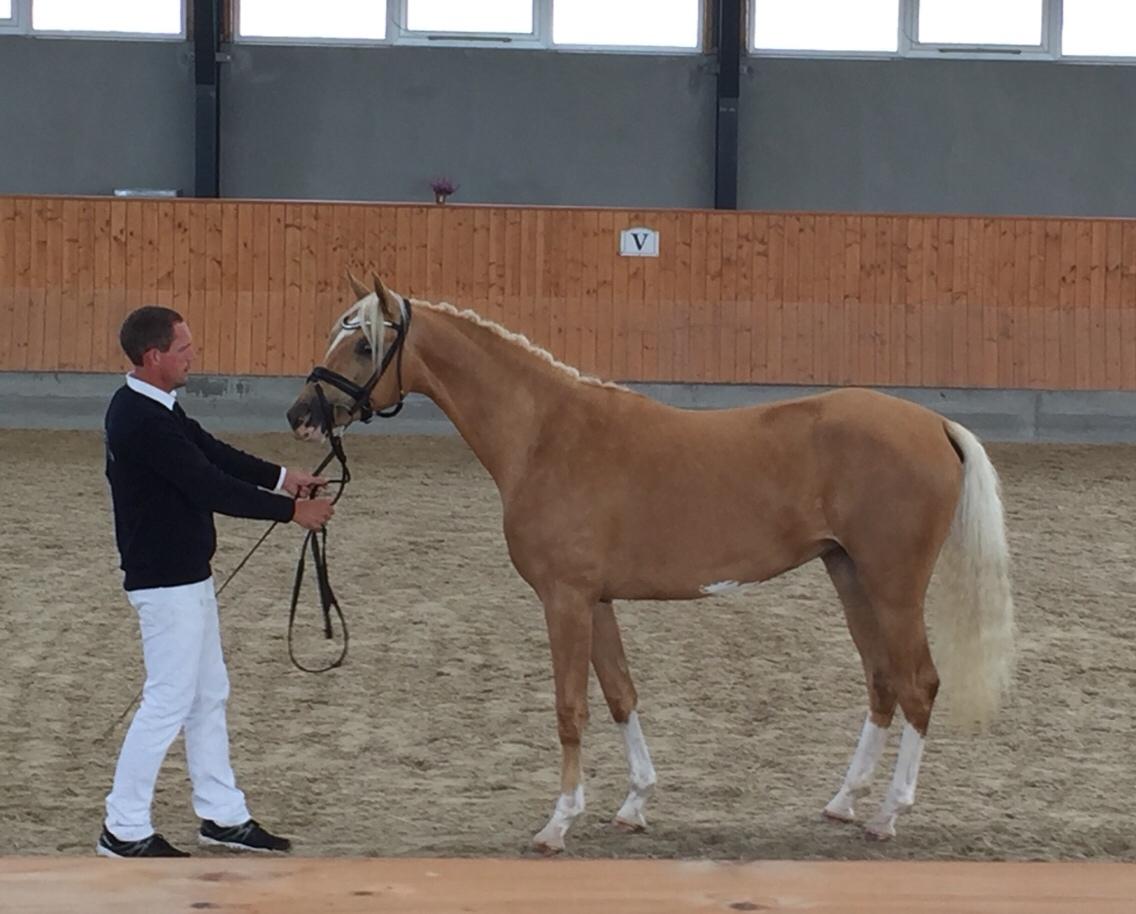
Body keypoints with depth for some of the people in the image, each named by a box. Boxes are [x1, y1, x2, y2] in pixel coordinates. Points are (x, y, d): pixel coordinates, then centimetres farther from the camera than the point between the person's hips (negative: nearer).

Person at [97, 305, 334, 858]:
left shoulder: (155, 409, 8)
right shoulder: (140, 423, -25)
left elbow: (215, 454, 16)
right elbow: (212, 487, -25)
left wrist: (283, 478, 7)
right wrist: (292, 511, -18)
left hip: (187, 577, 11)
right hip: (165, 583, -11)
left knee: (208, 697, 16)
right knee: (168, 702, -4)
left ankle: (223, 817, 25)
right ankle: (124, 831, 4)